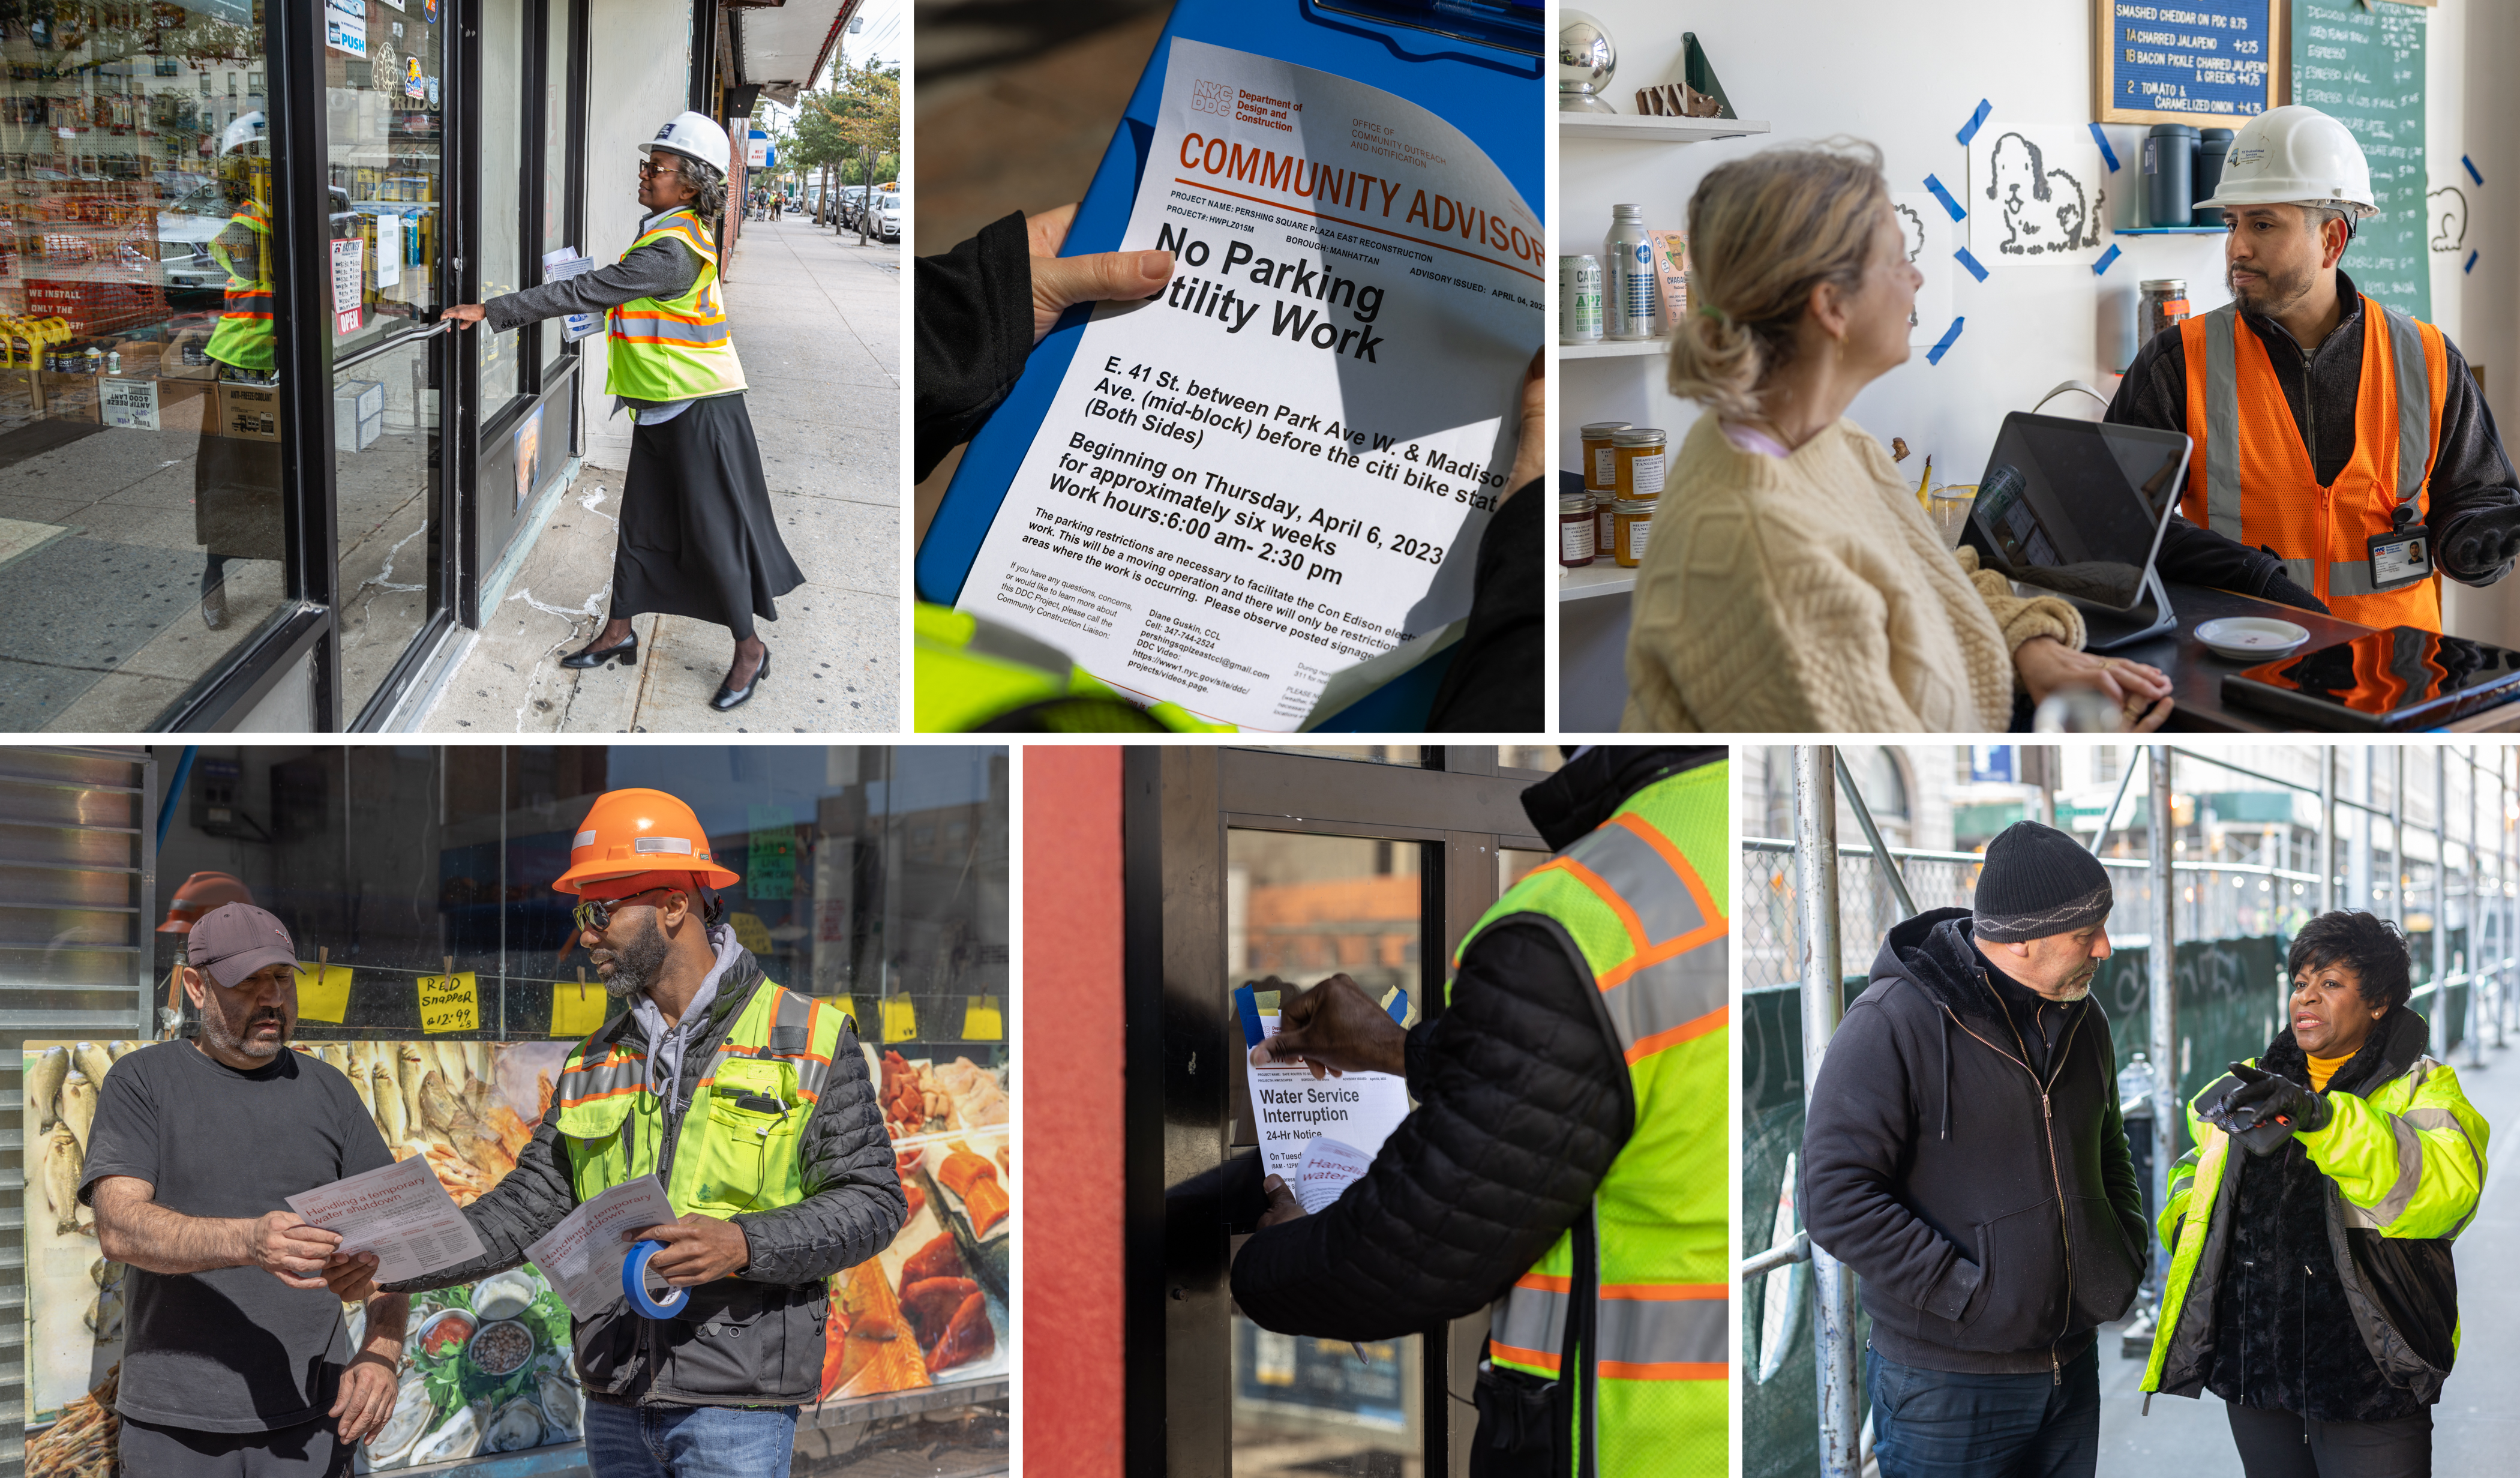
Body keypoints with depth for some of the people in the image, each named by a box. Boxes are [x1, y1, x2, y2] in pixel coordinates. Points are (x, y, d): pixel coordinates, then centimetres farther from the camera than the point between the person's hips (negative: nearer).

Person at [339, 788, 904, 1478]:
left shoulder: (812, 1041, -2)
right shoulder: (594, 1064, 14)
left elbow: (871, 1200, -5)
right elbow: (533, 1202, 11)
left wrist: (743, 1244, -20)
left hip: (737, 1407, -5)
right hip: (617, 1405, 5)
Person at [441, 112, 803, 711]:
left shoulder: (670, 253, -25)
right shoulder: (682, 232, 7)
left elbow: (584, 294, -27)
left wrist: (493, 312, -26)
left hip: (700, 412, -10)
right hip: (661, 409, 10)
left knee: (712, 528, -1)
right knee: (640, 519, 15)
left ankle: (749, 648, 11)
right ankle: (619, 632, 25)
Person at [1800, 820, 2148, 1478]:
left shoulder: (2081, 1018, 8)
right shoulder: (1892, 1023, -15)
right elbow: (1835, 1200, -20)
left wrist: (2127, 1247, 8)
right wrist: (1972, 1294, -22)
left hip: (2071, 1367, 7)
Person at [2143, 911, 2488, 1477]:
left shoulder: (2420, 1088, -1)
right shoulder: (2250, 1086, 16)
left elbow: (2448, 1188, -23)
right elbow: (2198, 1168, 35)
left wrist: (2323, 1117, -34)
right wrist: (2187, 1212, 11)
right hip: (2252, 1362, 5)